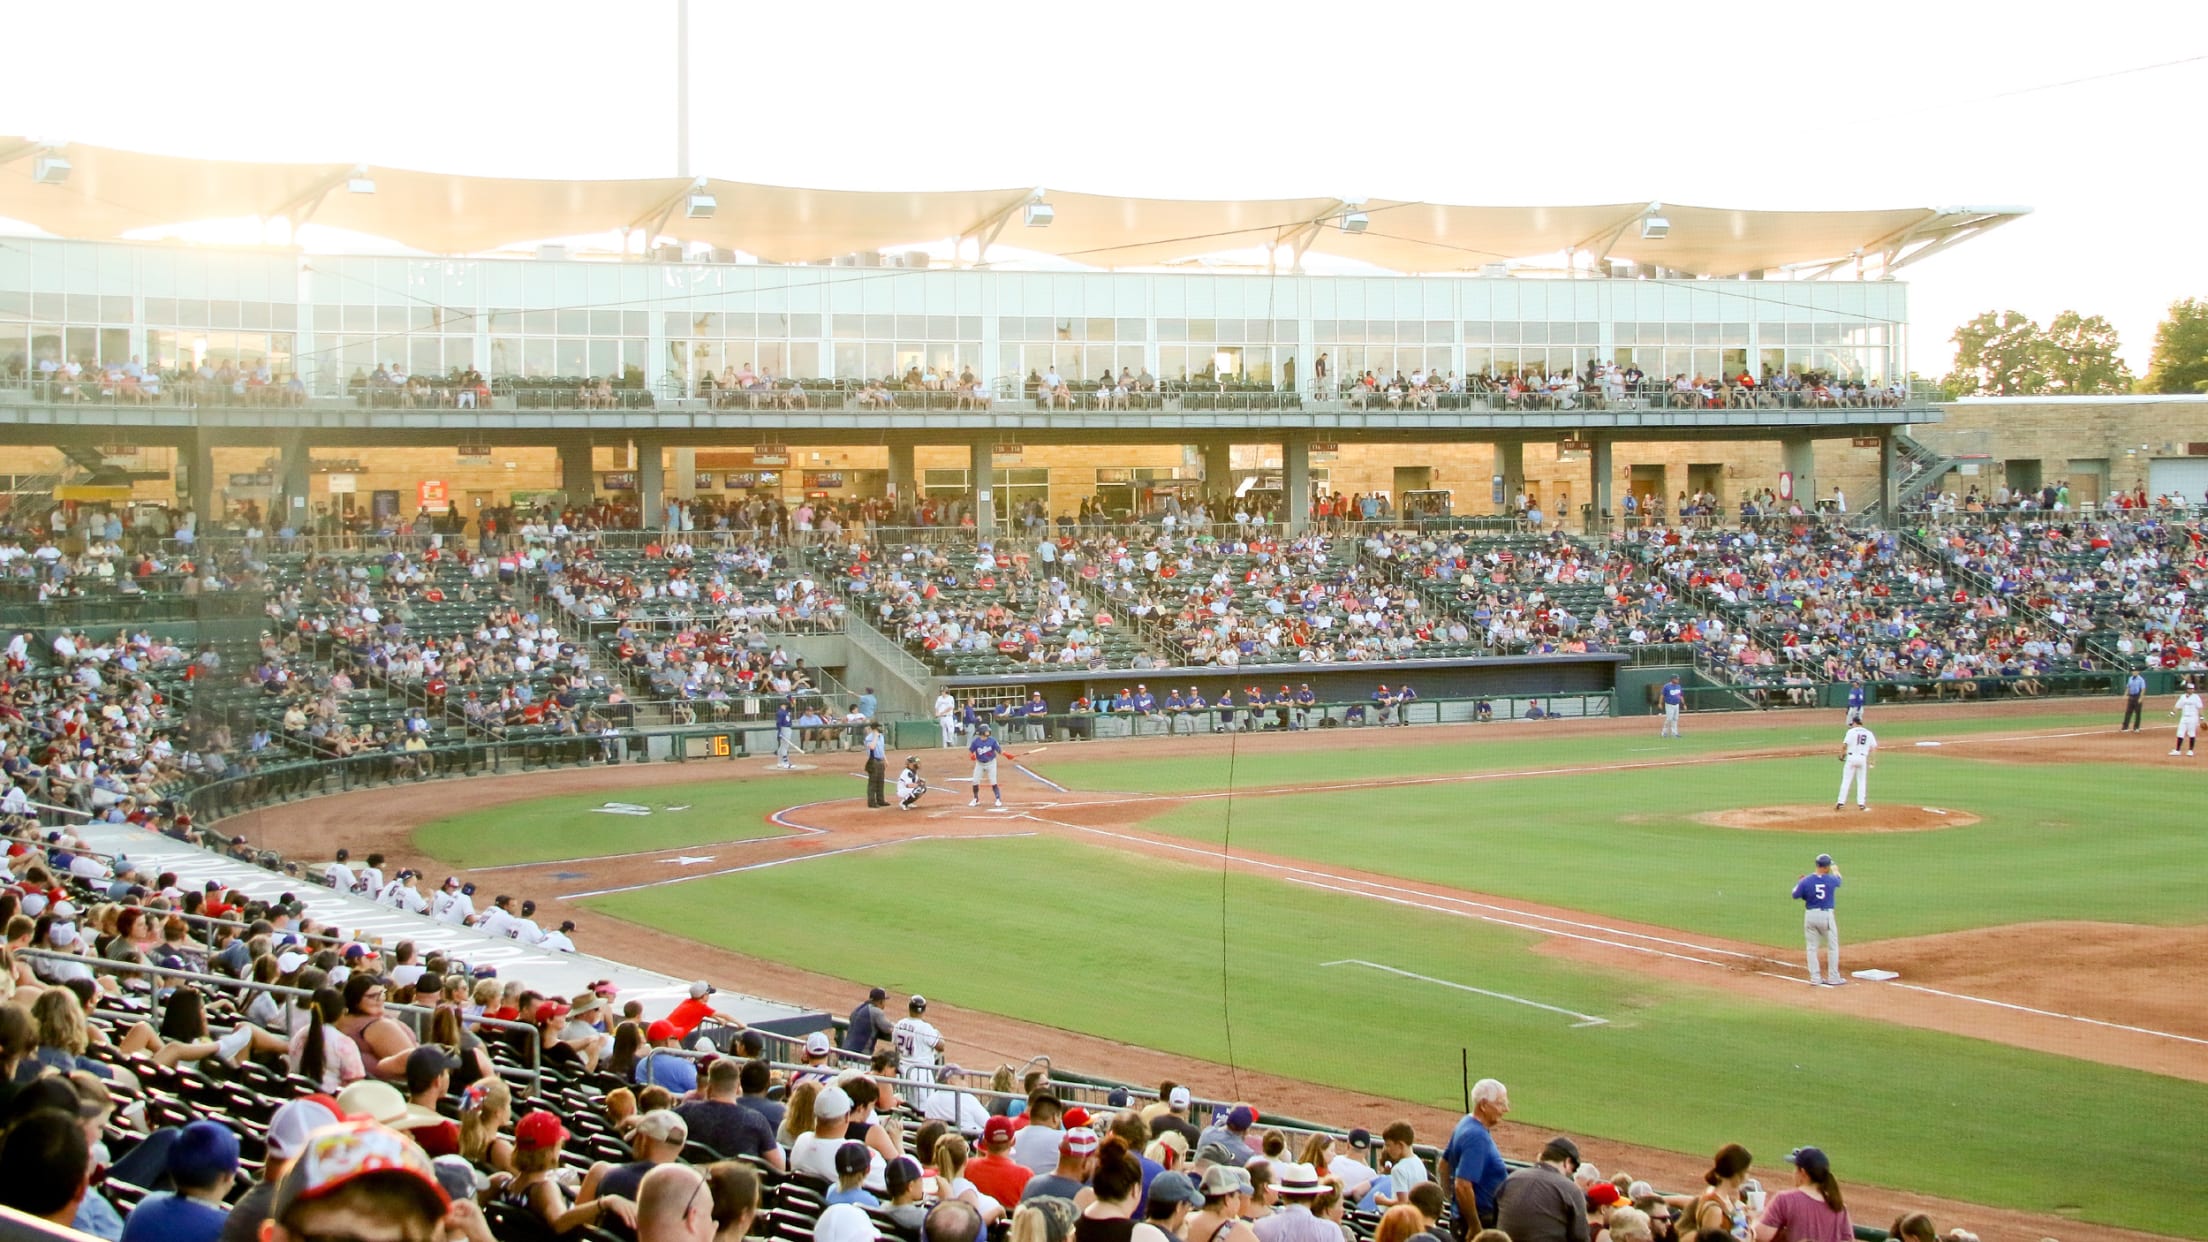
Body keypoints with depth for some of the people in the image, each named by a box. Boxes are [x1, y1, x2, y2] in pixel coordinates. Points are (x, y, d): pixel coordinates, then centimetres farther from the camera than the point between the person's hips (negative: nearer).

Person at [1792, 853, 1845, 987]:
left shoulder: (1806, 881, -9)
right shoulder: (1831, 880, -5)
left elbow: (1795, 895, -3)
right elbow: (1838, 879, 20)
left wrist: (1798, 883, 14)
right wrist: (1835, 870, 43)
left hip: (1810, 915, 1)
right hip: (1826, 915, -1)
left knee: (1812, 948, 9)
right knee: (1832, 947, 10)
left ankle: (1815, 978, 9)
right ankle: (1834, 978, 11)